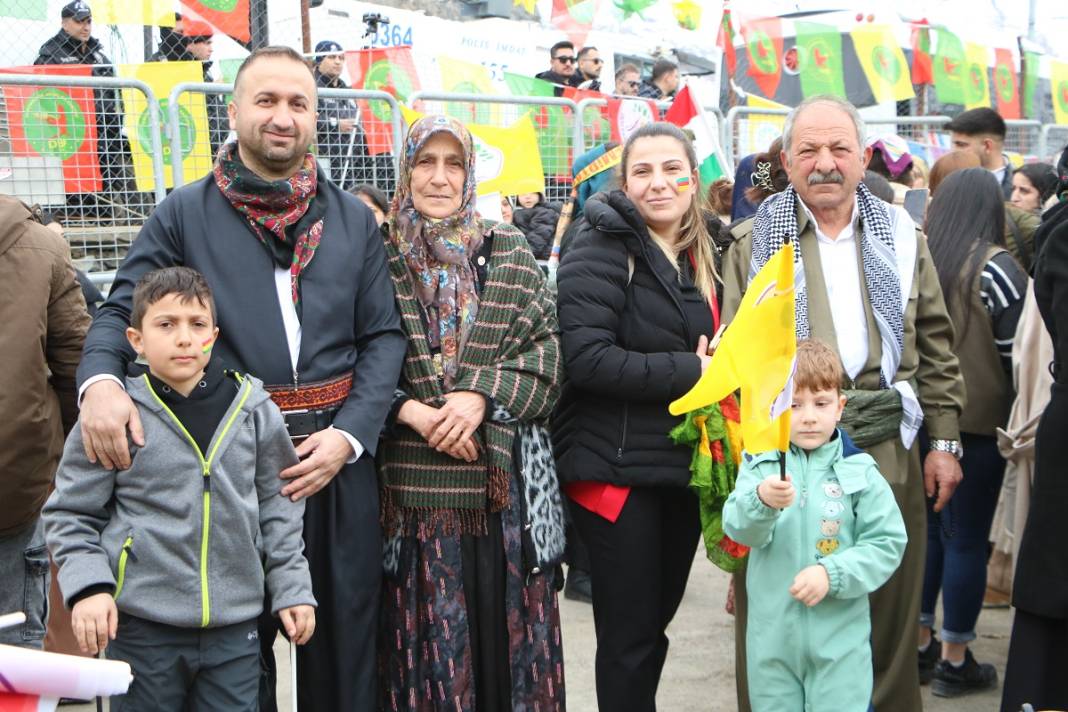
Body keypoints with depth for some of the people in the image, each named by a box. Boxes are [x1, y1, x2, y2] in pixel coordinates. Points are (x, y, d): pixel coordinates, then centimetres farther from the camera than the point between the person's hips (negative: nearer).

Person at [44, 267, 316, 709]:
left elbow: (278, 506, 11)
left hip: (236, 626, 2)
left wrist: (291, 587, 9)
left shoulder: (253, 409, 1)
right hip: (141, 626, -2)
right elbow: (70, 514, 2)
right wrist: (87, 586, -11)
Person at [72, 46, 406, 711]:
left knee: (346, 633, 11)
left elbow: (385, 335, 7)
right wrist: (100, 380, -21)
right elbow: (122, 311, 2)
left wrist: (348, 436, -7)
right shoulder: (184, 213, 4)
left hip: (337, 455, 2)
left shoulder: (355, 220, 10)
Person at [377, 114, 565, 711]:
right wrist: (412, 411, -14)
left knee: (507, 627, 6)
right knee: (427, 634, 4)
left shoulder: (510, 252, 7)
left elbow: (546, 349, 2)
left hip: (505, 476, 1)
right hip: (413, 477, -1)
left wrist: (482, 397, -12)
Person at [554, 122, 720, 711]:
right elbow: (586, 357, -21)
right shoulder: (601, 247, -10)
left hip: (684, 467, 7)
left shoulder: (700, 255, 12)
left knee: (656, 623, 17)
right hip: (618, 470, -7)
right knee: (629, 638, 1)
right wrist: (689, 372, -20)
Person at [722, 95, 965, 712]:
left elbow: (936, 346, 12)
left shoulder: (902, 238, 11)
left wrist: (946, 440, 6)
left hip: (887, 452, 2)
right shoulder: (755, 242, 5)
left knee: (888, 611, 11)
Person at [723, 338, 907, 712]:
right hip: (771, 634, 2)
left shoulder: (859, 472, -4)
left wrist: (831, 574, -18)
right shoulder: (759, 464, -1)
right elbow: (739, 529, -15)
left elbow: (888, 543, -6)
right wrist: (762, 502, -36)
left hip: (840, 636, -1)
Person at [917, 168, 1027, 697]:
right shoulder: (995, 266, -12)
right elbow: (1013, 350, -10)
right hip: (976, 419, -5)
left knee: (924, 528, 16)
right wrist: (1012, 405, 6)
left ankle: (918, 646, 25)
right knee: (966, 538, 5)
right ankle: (954, 661, 13)